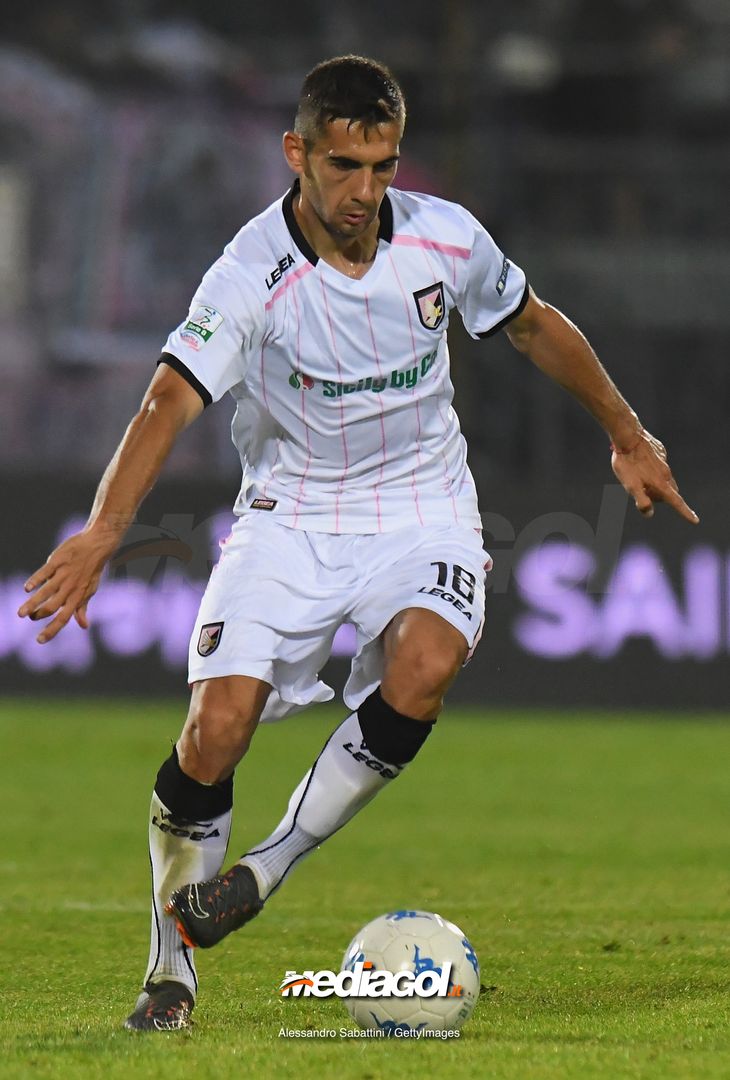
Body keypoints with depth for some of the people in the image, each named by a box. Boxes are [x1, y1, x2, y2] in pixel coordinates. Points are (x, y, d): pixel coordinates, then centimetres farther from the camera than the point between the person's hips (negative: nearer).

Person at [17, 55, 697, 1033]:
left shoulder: (445, 239, -8)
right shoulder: (251, 276, -19)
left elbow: (534, 326, 12)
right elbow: (171, 400, -30)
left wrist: (628, 437, 20)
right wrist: (103, 532, -45)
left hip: (422, 511, 2)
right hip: (289, 515, -2)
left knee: (425, 664, -31)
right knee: (218, 723, -18)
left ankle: (269, 867, -13)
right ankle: (172, 967, 2)